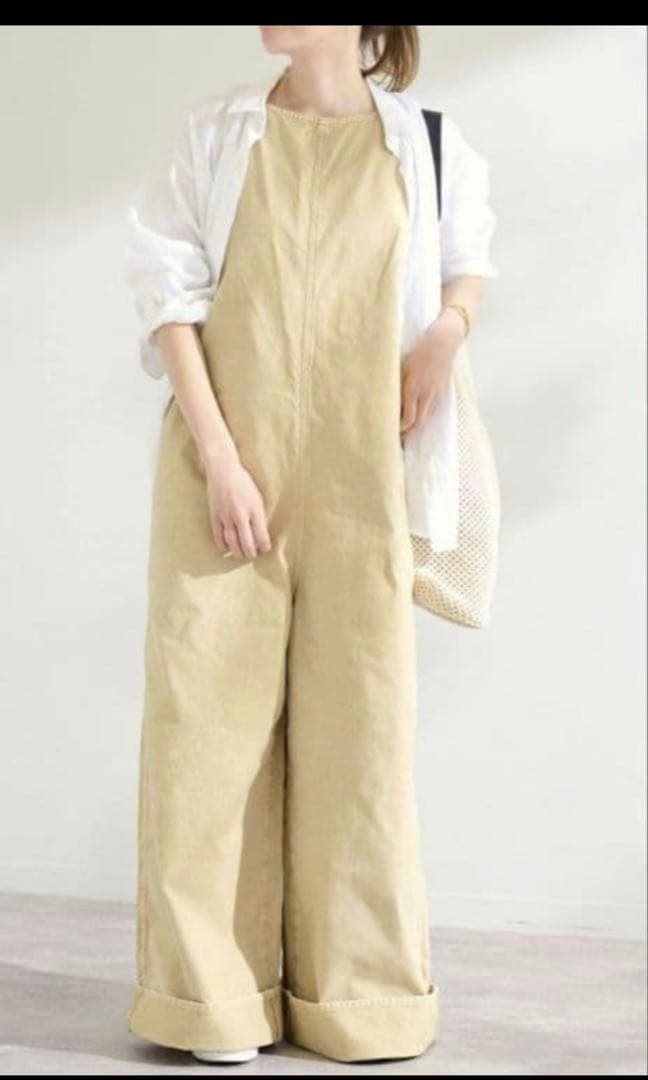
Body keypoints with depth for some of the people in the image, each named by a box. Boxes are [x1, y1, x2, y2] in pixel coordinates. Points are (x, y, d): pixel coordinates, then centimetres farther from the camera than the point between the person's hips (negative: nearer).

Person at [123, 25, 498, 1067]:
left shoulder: (429, 146, 6)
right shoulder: (213, 134, 3)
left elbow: (469, 254, 22)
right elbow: (170, 293, -2)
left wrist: (449, 326, -1)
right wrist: (217, 454, -13)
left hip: (356, 471, 1)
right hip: (224, 460, 0)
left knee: (358, 715, 4)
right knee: (211, 707, -1)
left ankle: (357, 995, 17)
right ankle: (215, 992, 10)